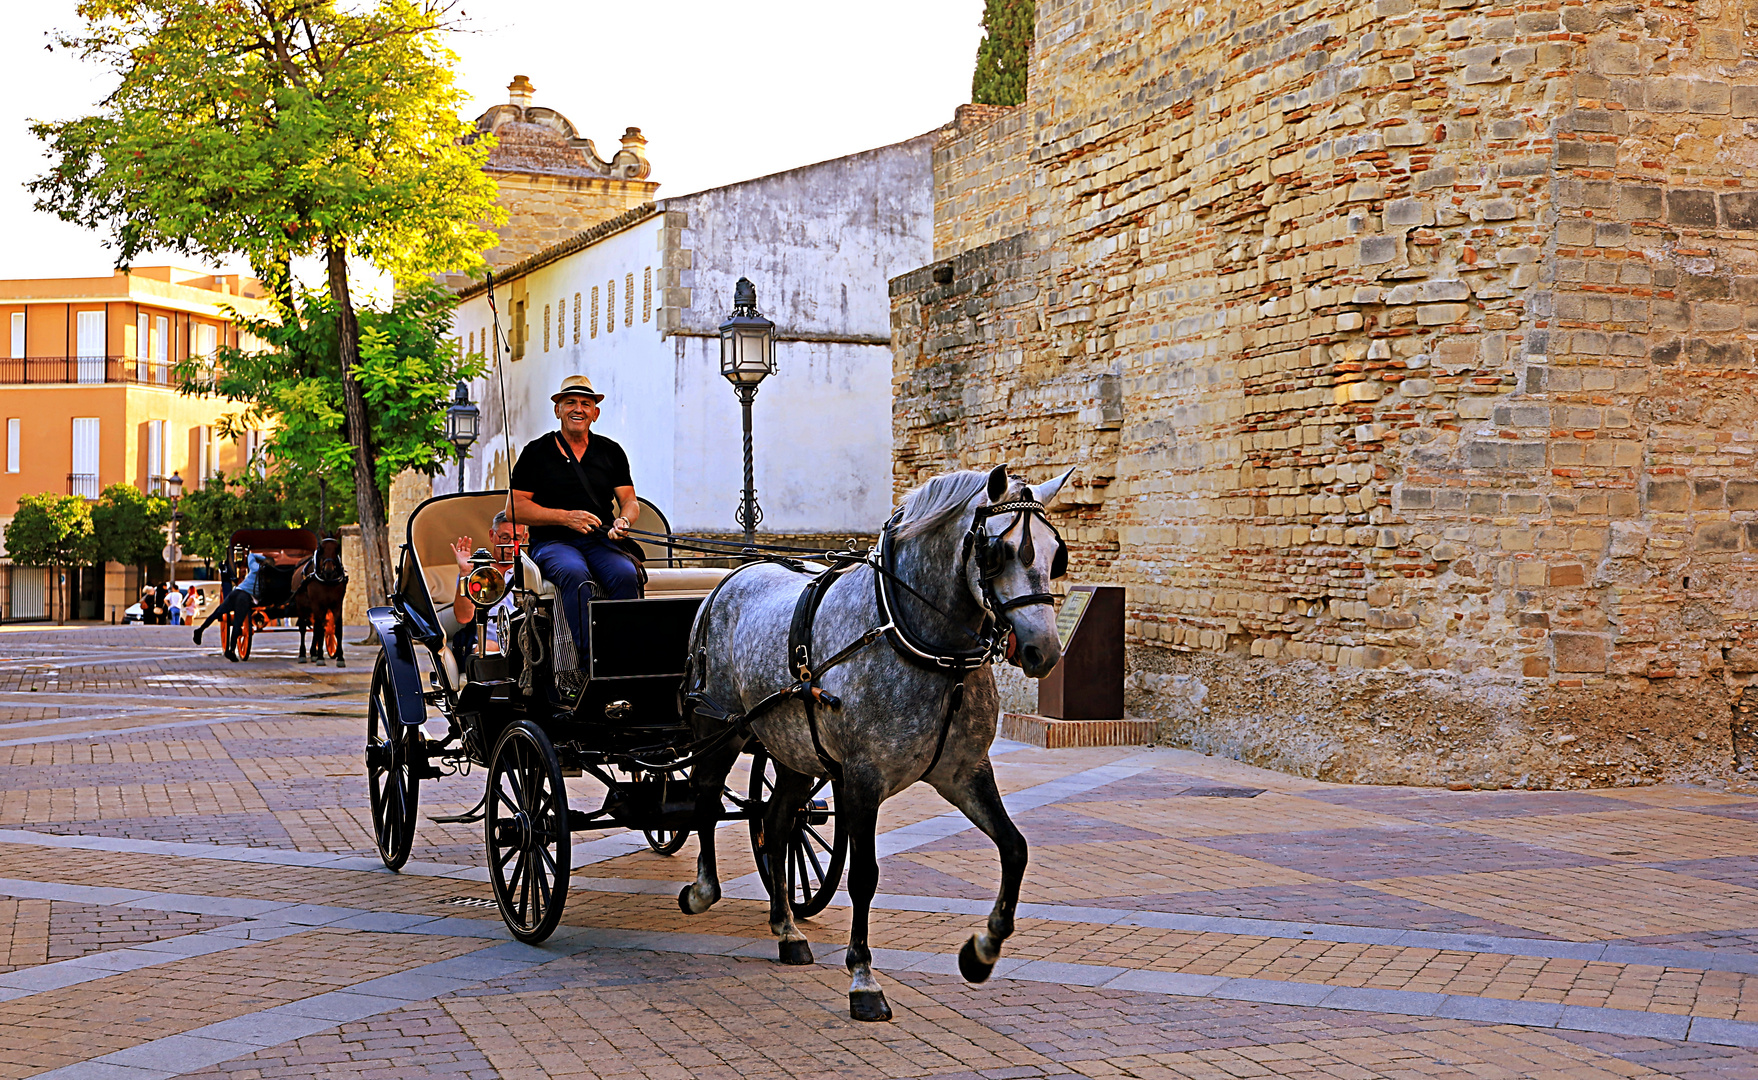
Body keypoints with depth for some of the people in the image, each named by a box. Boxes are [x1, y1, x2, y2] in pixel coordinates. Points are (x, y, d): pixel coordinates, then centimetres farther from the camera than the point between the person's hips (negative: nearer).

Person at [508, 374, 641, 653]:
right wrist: (565, 517, -11)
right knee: (576, 574, -37)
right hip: (553, 542, -2)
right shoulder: (536, 452, 8)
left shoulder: (611, 452, 17)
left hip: (600, 541, 2)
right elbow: (516, 507, 2)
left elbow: (630, 500, 15)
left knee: (626, 574, -32)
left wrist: (624, 520, -10)